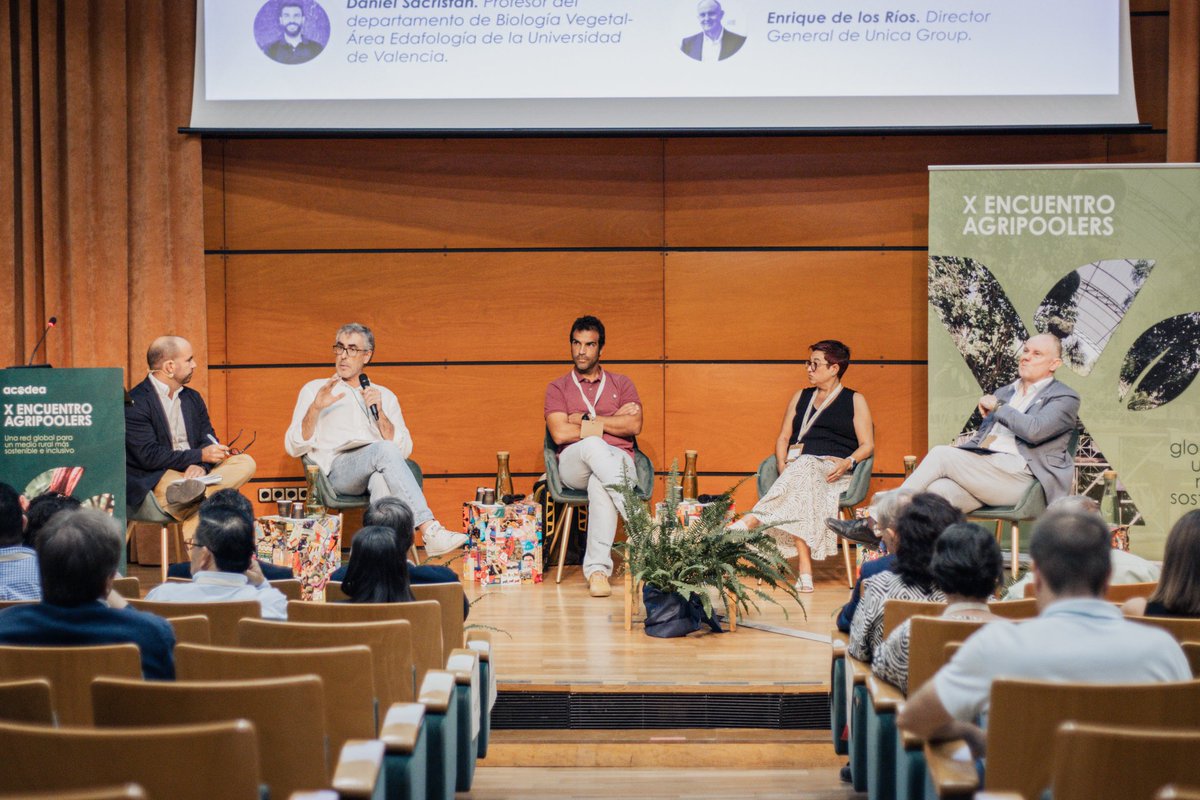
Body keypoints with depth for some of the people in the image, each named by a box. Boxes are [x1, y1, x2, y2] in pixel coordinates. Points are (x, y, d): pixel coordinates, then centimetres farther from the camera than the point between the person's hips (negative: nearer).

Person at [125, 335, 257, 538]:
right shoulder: (135, 403, -8)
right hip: (155, 479, -8)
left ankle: (195, 489, -40)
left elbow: (209, 442, 10)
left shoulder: (193, 398, 17)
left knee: (245, 463, -20)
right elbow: (148, 456, -16)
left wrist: (201, 466, -15)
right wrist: (200, 456, -16)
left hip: (193, 472, 8)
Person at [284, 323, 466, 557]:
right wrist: (315, 408, -7)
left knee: (381, 480, -39)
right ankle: (430, 532, -46)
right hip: (338, 467, -2)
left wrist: (379, 412, -2)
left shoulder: (384, 396, 26)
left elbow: (404, 449, 12)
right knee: (384, 450, -35)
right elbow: (294, 447, 9)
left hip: (378, 470, 2)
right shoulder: (314, 390, 21)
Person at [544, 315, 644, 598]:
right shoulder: (558, 388, 17)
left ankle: (597, 568, -43)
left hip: (619, 462, 0)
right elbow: (560, 434, -2)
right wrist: (613, 421, 0)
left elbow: (634, 426, 1)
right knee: (593, 446, -39)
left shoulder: (621, 384, 20)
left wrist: (585, 420, -2)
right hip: (574, 466, 0)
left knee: (599, 485, -39)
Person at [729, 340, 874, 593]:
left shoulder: (855, 401, 14)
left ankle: (750, 521, -51)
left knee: (803, 468, -40)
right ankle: (804, 570, -48)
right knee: (801, 493, -37)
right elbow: (783, 438, 22)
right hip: (798, 465, 3)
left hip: (834, 471, -3)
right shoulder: (800, 397, 26)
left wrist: (847, 462, -14)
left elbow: (867, 445, 7)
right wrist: (782, 464, 1)